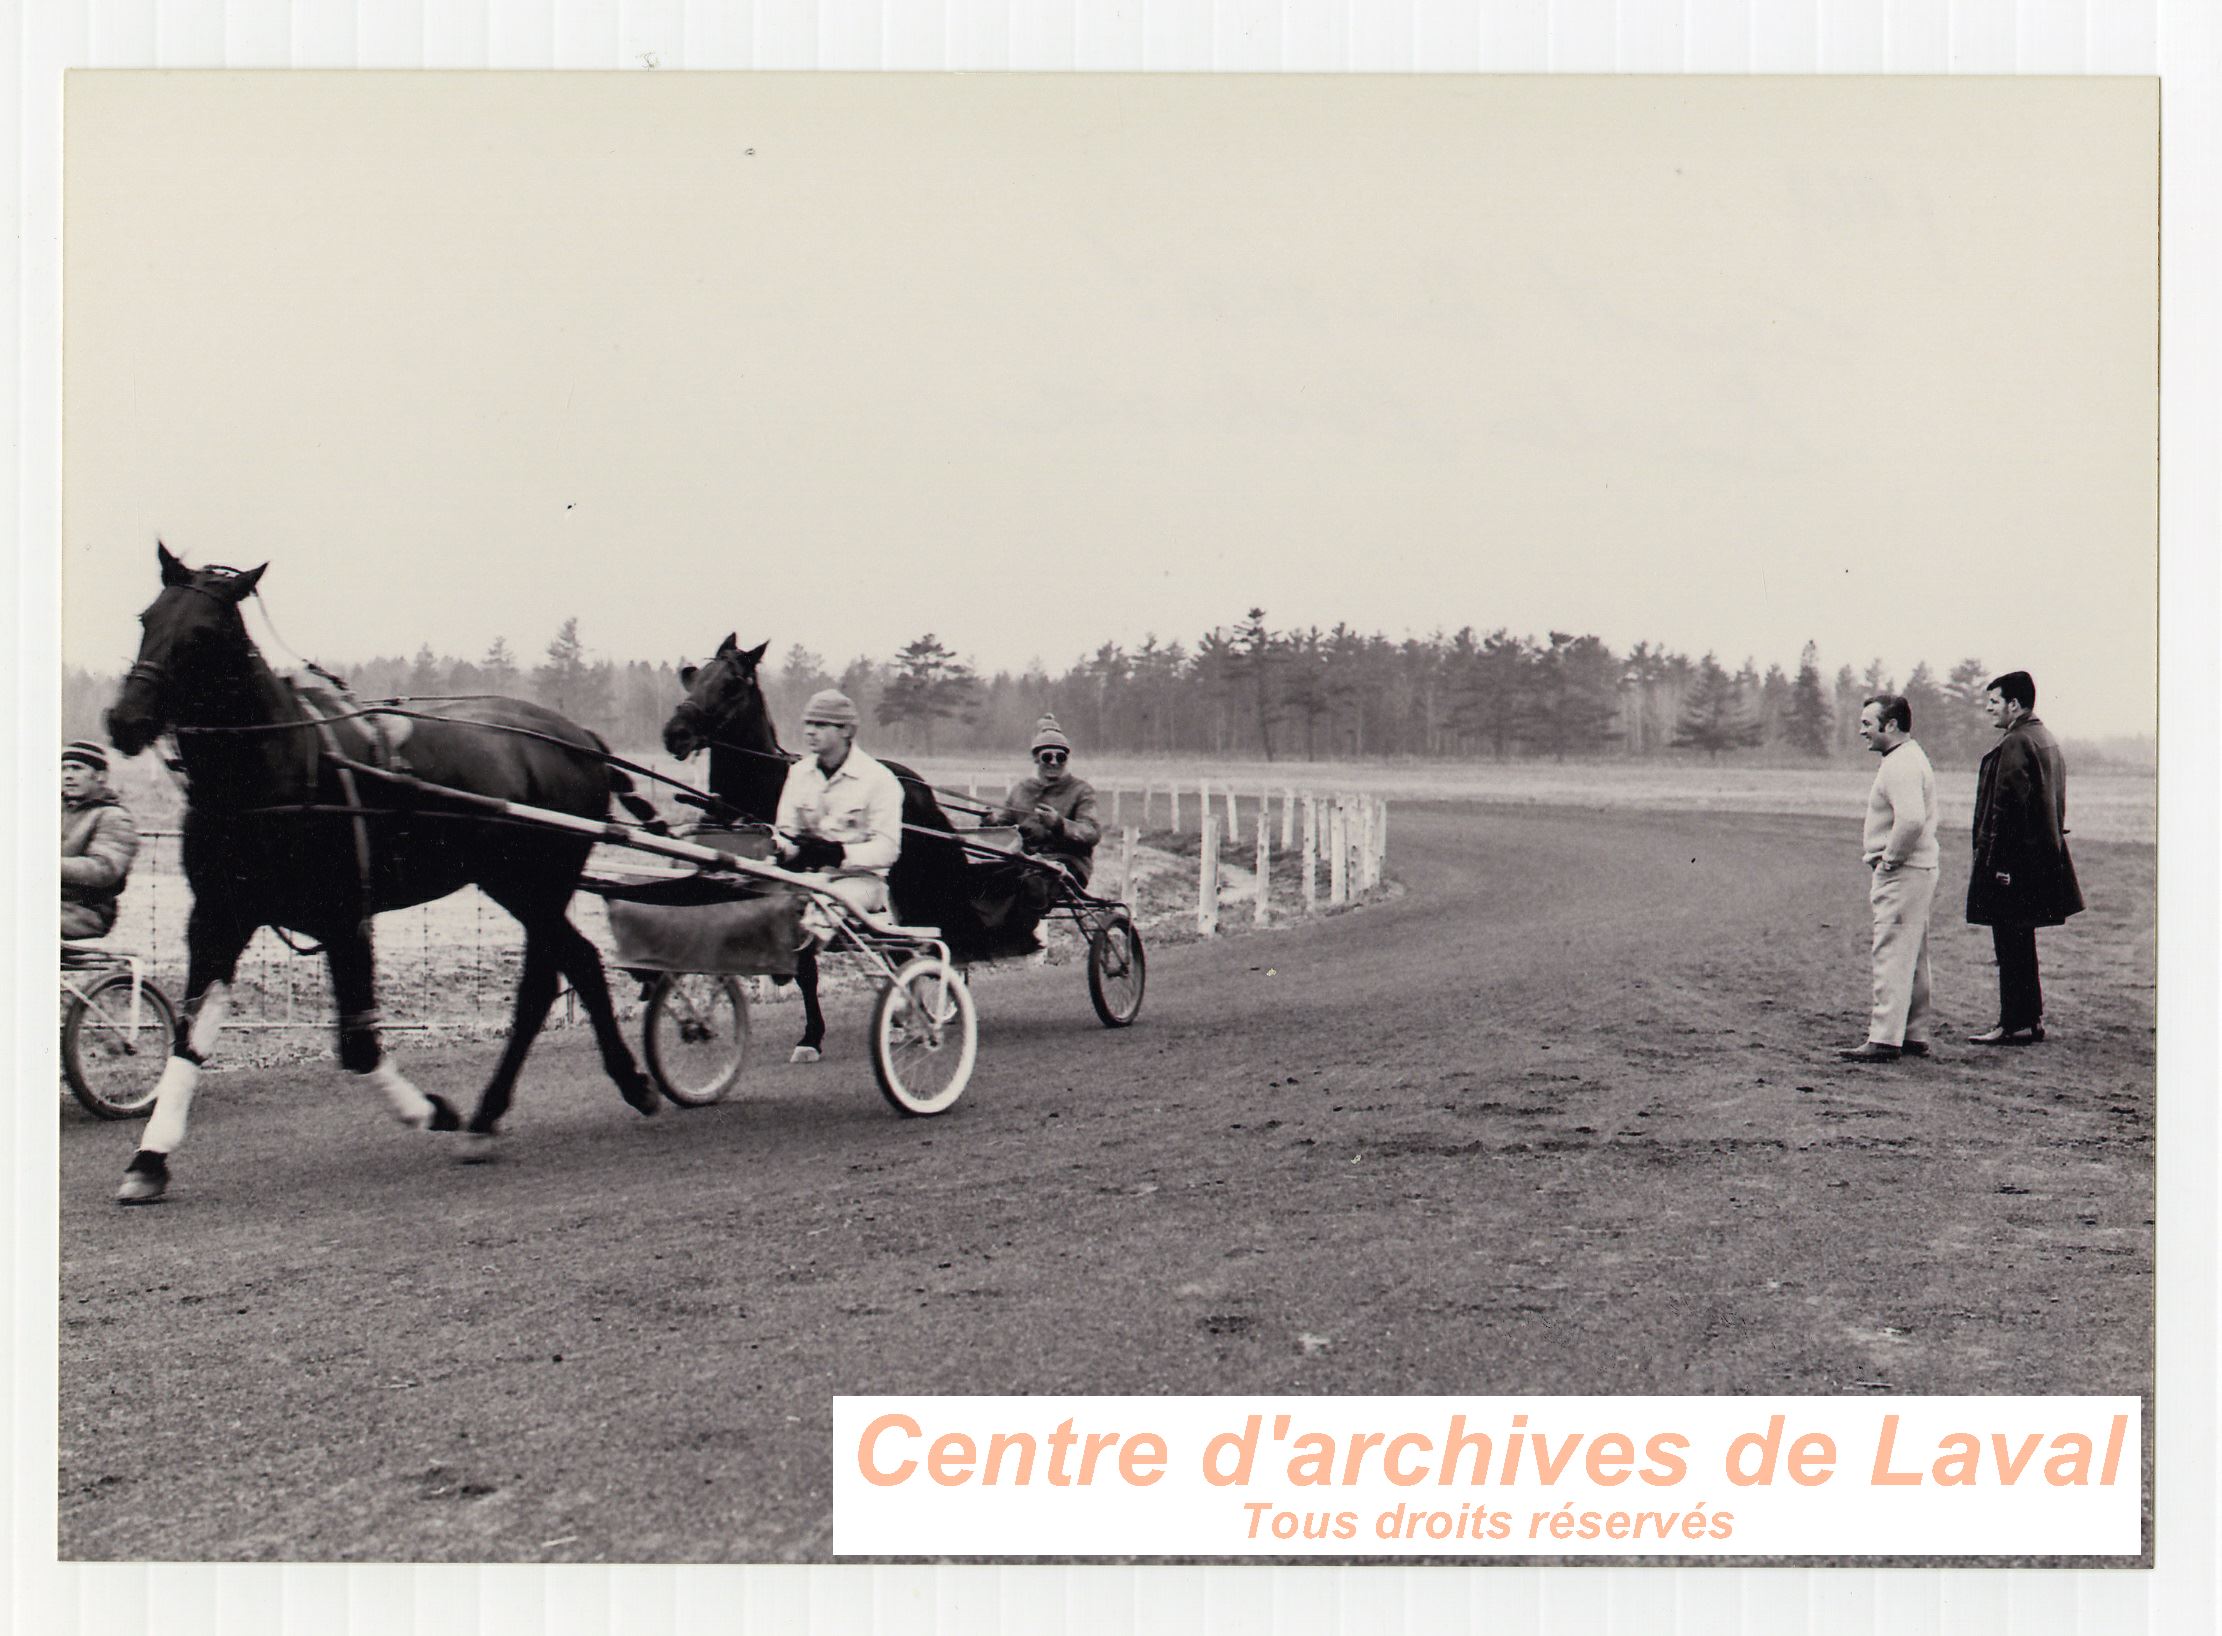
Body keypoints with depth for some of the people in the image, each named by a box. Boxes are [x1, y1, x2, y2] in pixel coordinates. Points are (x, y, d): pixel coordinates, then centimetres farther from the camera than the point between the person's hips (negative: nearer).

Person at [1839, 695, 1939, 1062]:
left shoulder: (1901, 766, -18)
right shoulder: (1910, 758, 16)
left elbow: (1911, 819, -33)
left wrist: (1888, 860, -20)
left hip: (1902, 875, -11)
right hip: (1917, 871, 11)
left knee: (1893, 957, -10)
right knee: (1912, 960, 15)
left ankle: (1885, 1040, -10)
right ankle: (1915, 1036, 21)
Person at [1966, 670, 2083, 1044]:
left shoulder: (2015, 744, -16)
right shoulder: (2046, 740, 14)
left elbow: (2006, 808, -20)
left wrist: (1991, 859, -19)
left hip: (2012, 858, -10)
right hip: (2042, 855, 10)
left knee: (2010, 943, -5)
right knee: (2021, 943, 16)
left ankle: (2014, 1024, -2)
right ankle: (2031, 1019, 21)